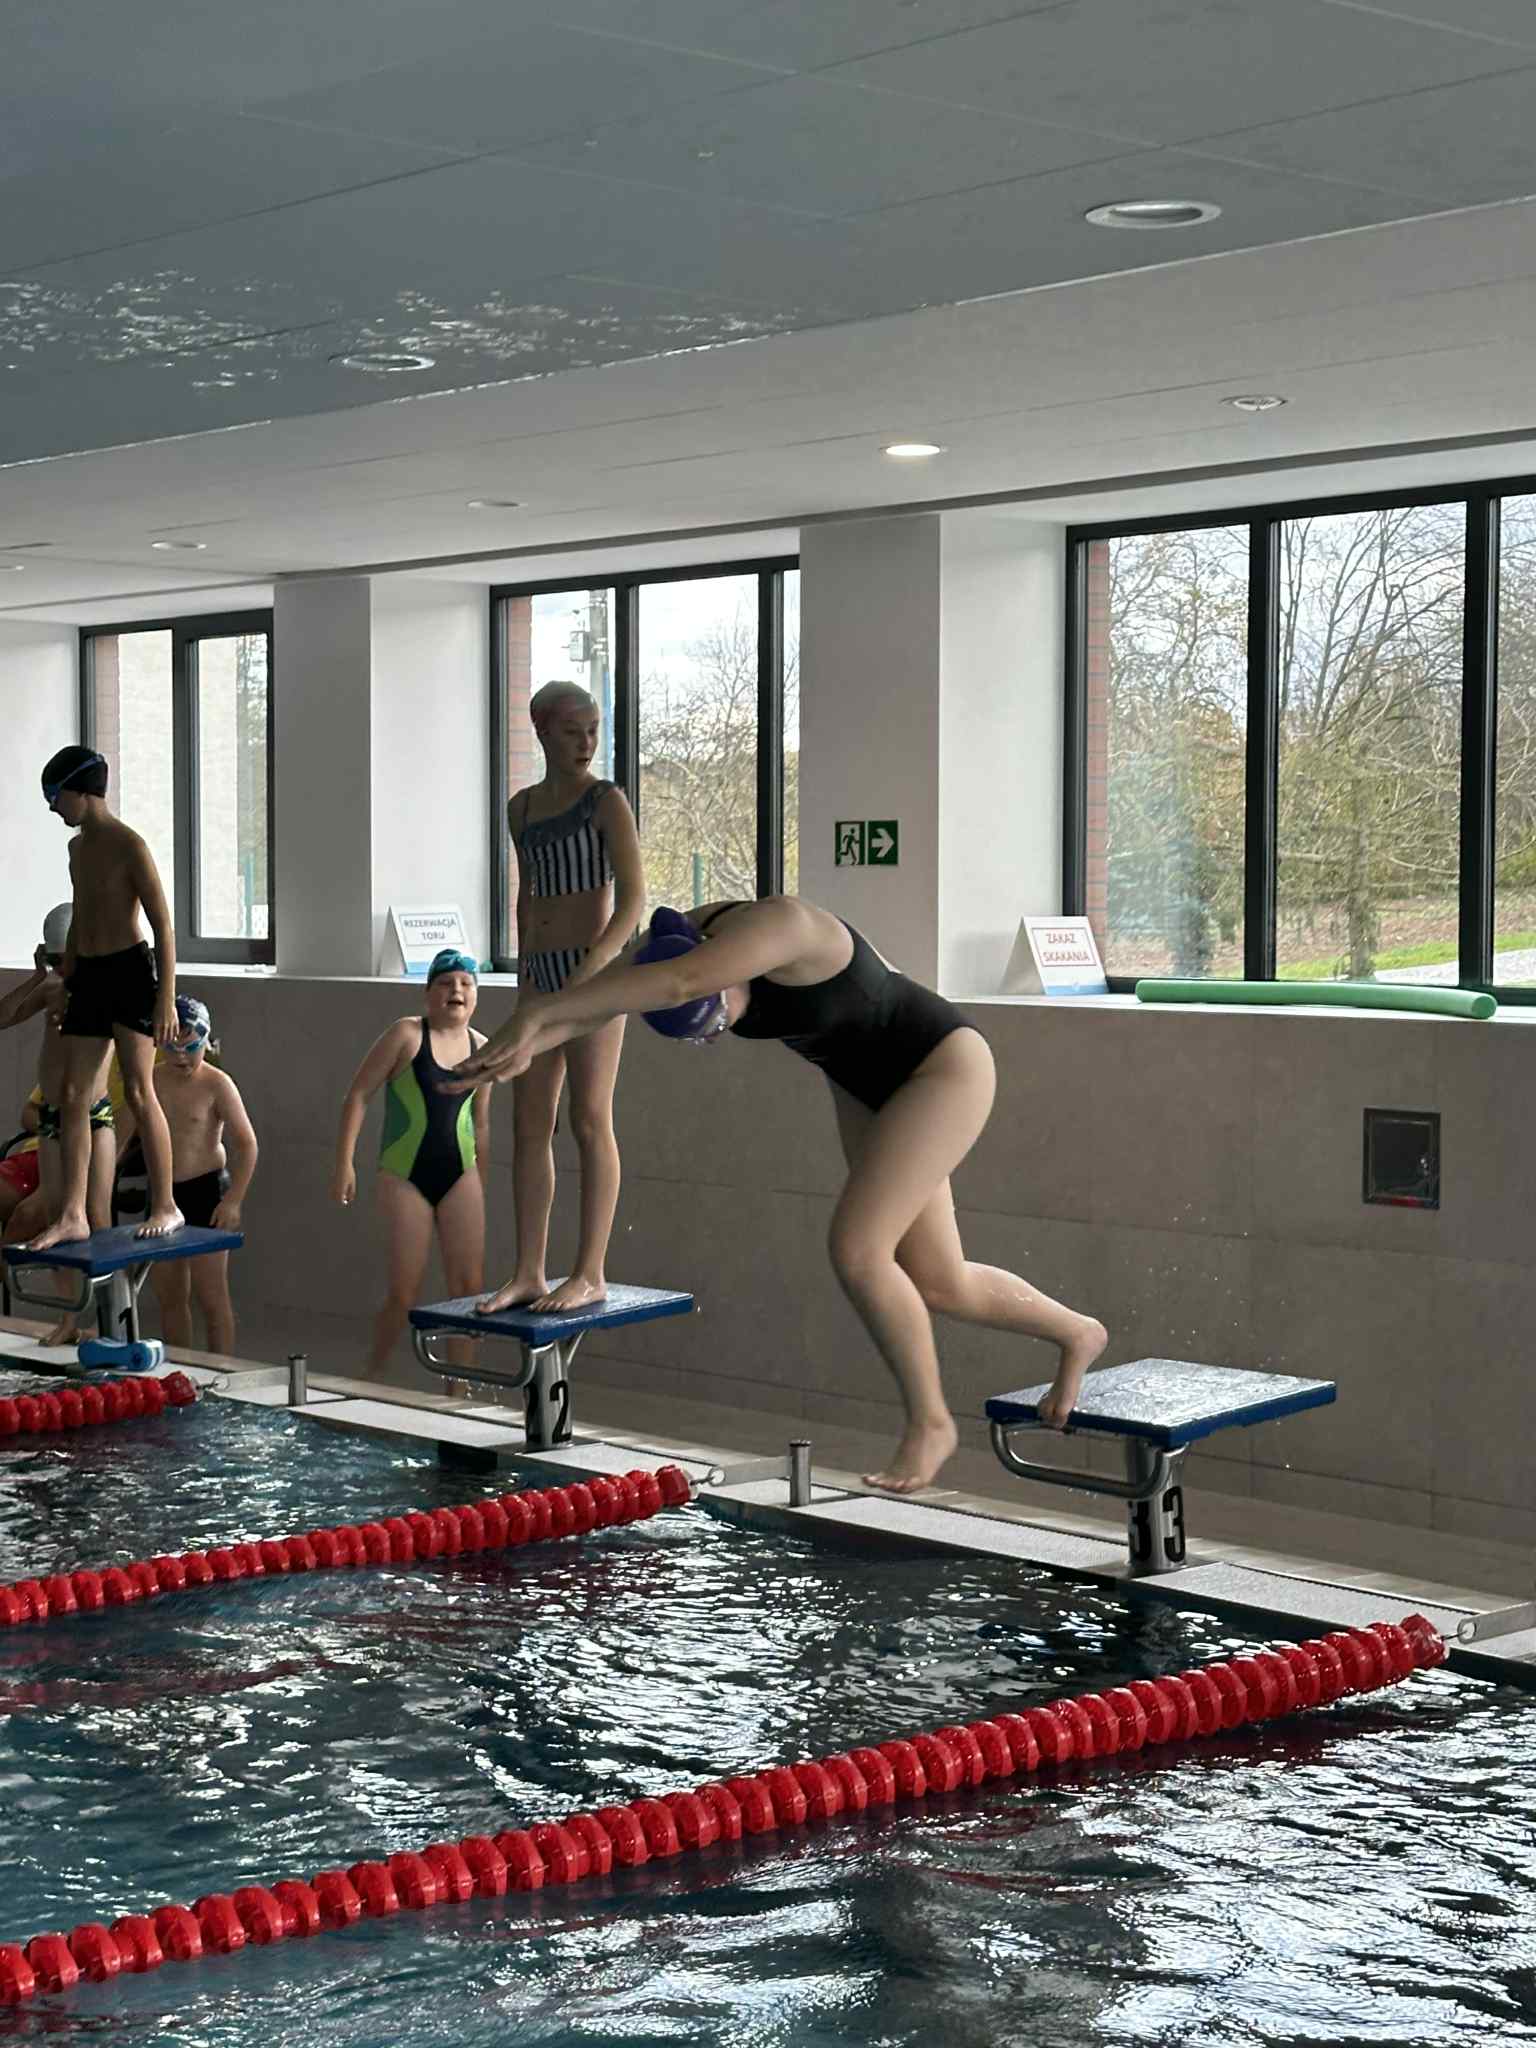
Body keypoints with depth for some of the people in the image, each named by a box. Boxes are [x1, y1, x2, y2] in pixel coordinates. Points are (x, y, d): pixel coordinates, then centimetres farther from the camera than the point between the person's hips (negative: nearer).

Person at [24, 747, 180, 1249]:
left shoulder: (129, 846, -10)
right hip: (89, 976, 8)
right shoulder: (78, 848, 16)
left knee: (138, 1091, -9)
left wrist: (167, 999, -17)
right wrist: (63, 986, 26)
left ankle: (165, 1207, 0)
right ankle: (72, 1215, 3)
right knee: (73, 1095, 1)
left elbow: (163, 925, -12)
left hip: (130, 971, -8)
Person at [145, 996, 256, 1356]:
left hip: (205, 1191, -5)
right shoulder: (151, 1081, 4)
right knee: (168, 1295, 11)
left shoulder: (216, 1084, -10)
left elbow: (246, 1144, -10)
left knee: (210, 1295, -3)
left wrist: (233, 1201, -16)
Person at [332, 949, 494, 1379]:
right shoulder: (407, 1035, -7)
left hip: (459, 1176, 4)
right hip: (405, 1177, -4)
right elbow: (359, 1093, -6)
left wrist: (481, 1189, 18)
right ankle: (372, 1375, 19)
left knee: (470, 1286, 1)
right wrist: (344, 1162, -11)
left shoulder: (481, 1048, 7)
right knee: (404, 1294, -2)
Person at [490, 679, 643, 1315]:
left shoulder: (606, 802, -6)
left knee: (589, 1121, -5)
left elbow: (632, 899, -14)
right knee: (529, 1123, 4)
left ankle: (590, 1274, 1)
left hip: (596, 971, -7)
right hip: (543, 975, 7)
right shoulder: (522, 808, 13)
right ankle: (529, 1272, 9)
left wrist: (587, 973, -25)